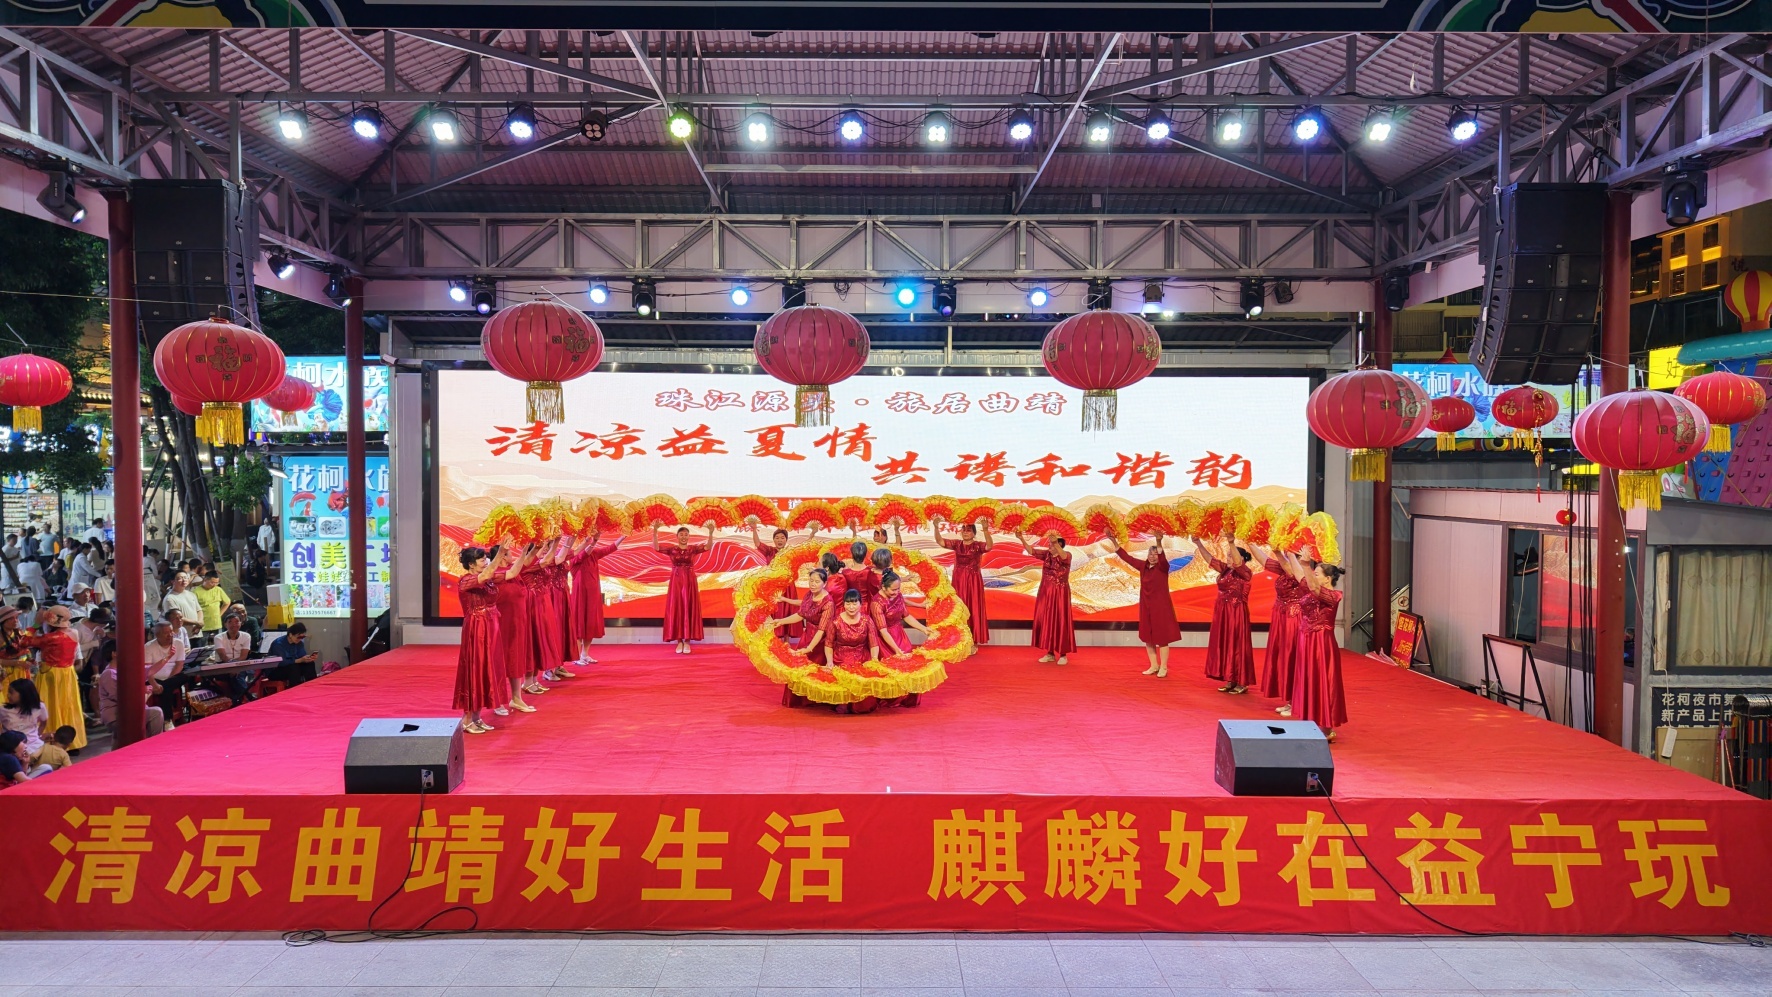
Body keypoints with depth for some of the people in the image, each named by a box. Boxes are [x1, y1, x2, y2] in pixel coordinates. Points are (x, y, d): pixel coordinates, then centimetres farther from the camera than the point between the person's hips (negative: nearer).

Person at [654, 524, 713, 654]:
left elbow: (708, 547, -13)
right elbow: (656, 547, -10)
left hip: (690, 582, 0)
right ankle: (679, 641, 5)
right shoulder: (671, 549, 3)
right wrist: (655, 532, -23)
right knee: (676, 609, -1)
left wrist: (710, 533, -28)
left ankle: (687, 642, 4)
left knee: (689, 609, -1)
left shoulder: (693, 548, 3)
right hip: (676, 582, 0)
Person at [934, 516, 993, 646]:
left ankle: (973, 641, 4)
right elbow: (939, 541, -3)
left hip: (973, 582, -3)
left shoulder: (978, 545, -6)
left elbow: (989, 546, -25)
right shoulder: (956, 544, 4)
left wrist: (986, 530, -40)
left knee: (973, 609, -1)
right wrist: (936, 527, -19)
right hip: (958, 581, 4)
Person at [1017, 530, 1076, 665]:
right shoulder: (1046, 554, 5)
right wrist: (1021, 539, -19)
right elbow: (1031, 551, -5)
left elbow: (1063, 557, -31)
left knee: (1060, 621, -3)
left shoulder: (1067, 554, -8)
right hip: (1045, 593, 5)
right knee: (1046, 621, 7)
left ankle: (1063, 655, 4)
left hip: (1060, 594, -5)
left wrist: (1056, 543, -45)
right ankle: (1050, 653, 15)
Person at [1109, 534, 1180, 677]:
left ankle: (1163, 668, 5)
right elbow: (1127, 557, 10)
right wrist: (1114, 542, 5)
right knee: (1148, 638, 10)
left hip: (1160, 607, -6)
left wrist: (1159, 543, -50)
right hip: (1146, 607, 6)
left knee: (1162, 638, -2)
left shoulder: (1163, 567, -10)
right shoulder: (1143, 566, 5)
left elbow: (1162, 558, -32)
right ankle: (1154, 666, 22)